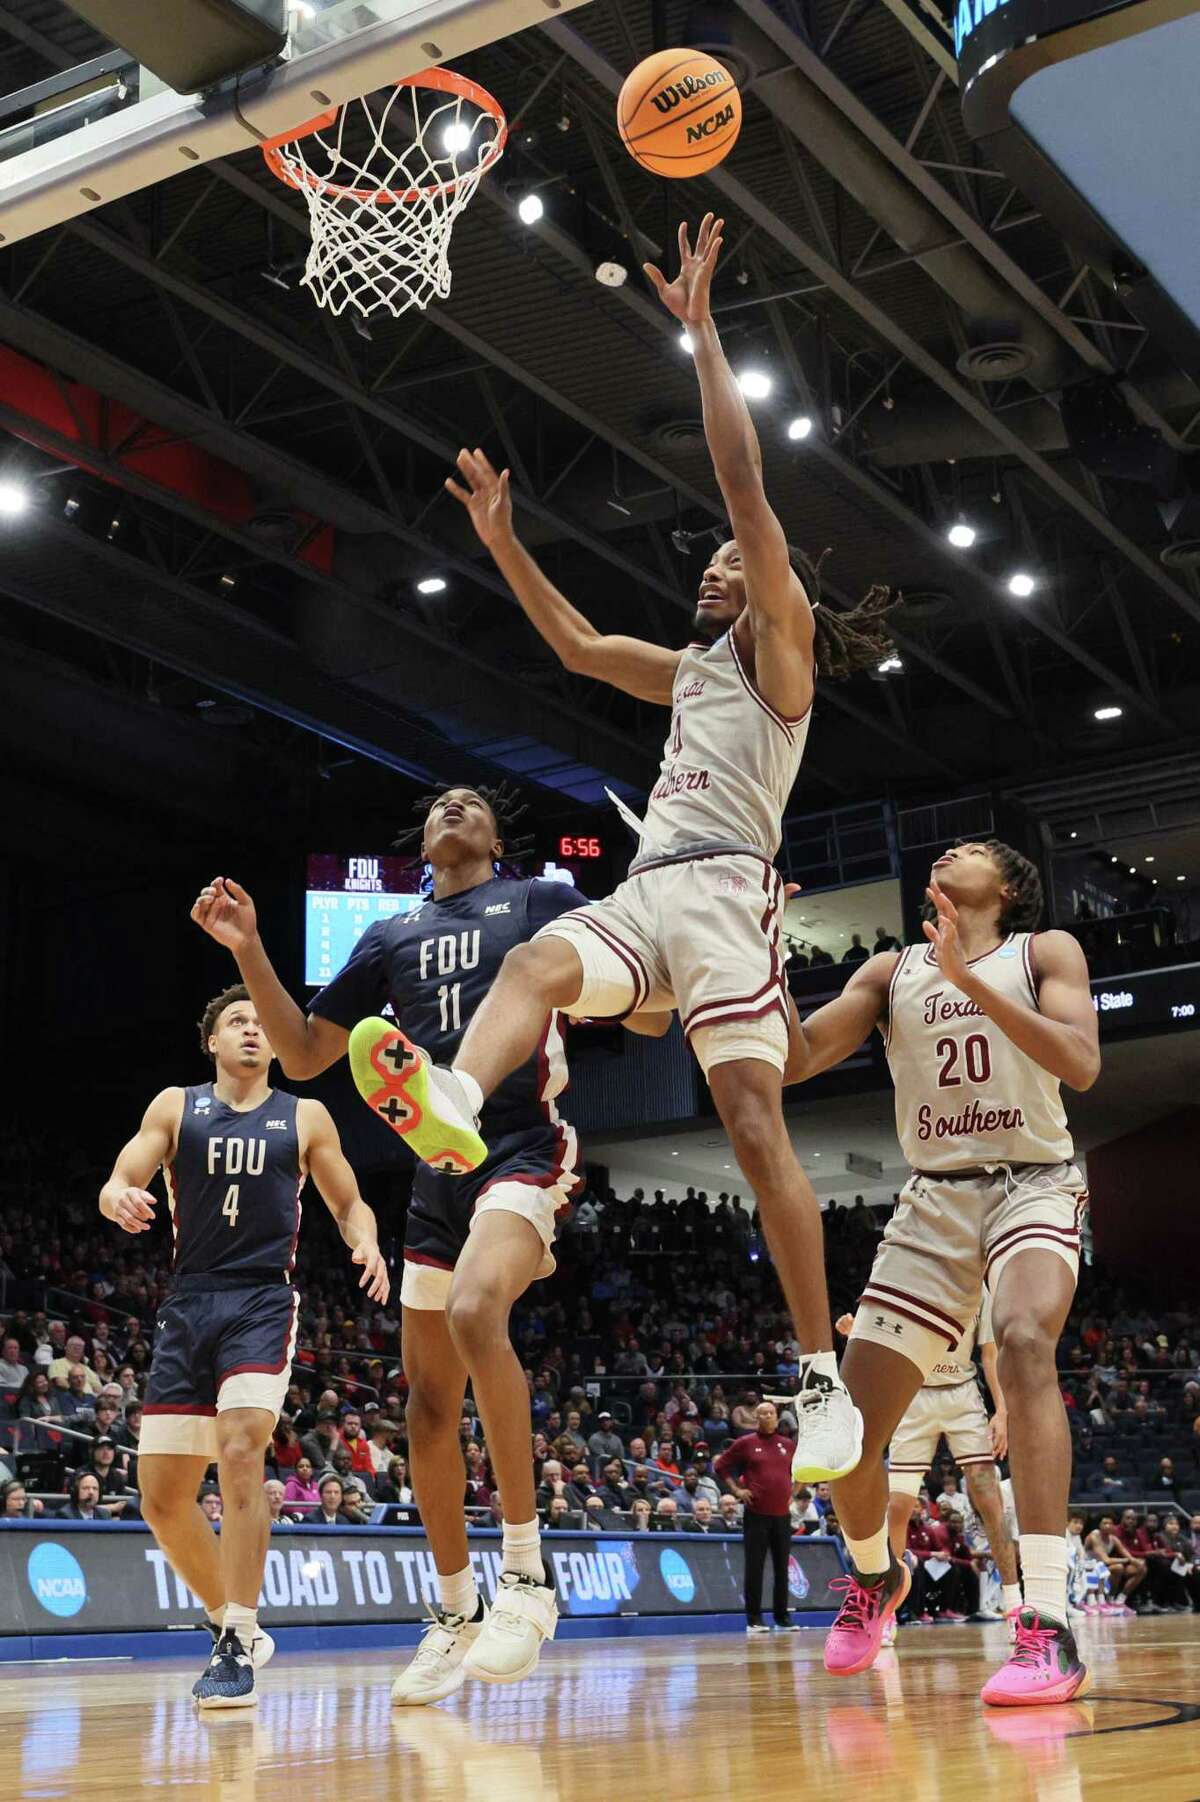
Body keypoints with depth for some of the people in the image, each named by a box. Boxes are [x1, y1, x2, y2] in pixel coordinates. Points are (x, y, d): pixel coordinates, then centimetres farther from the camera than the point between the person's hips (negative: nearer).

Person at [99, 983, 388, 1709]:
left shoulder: (306, 1118, 9)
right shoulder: (175, 1106, 10)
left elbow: (350, 1202, 15)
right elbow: (116, 1184, 2)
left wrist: (367, 1243, -9)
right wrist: (119, 1198, -23)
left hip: (264, 1302, -3)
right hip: (189, 1304, 3)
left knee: (240, 1450, -25)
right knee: (162, 1496, 2)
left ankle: (238, 1648, -19)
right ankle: (232, 1624, 24)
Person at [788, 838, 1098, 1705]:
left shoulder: (1045, 951, 1)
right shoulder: (891, 972, 10)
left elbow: (1080, 1063, -16)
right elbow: (793, 1059, 0)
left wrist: (970, 979, -25)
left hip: (1034, 1185, -3)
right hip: (936, 1201, 4)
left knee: (1024, 1339, -36)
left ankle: (1050, 1629, -38)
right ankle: (874, 1576, 30)